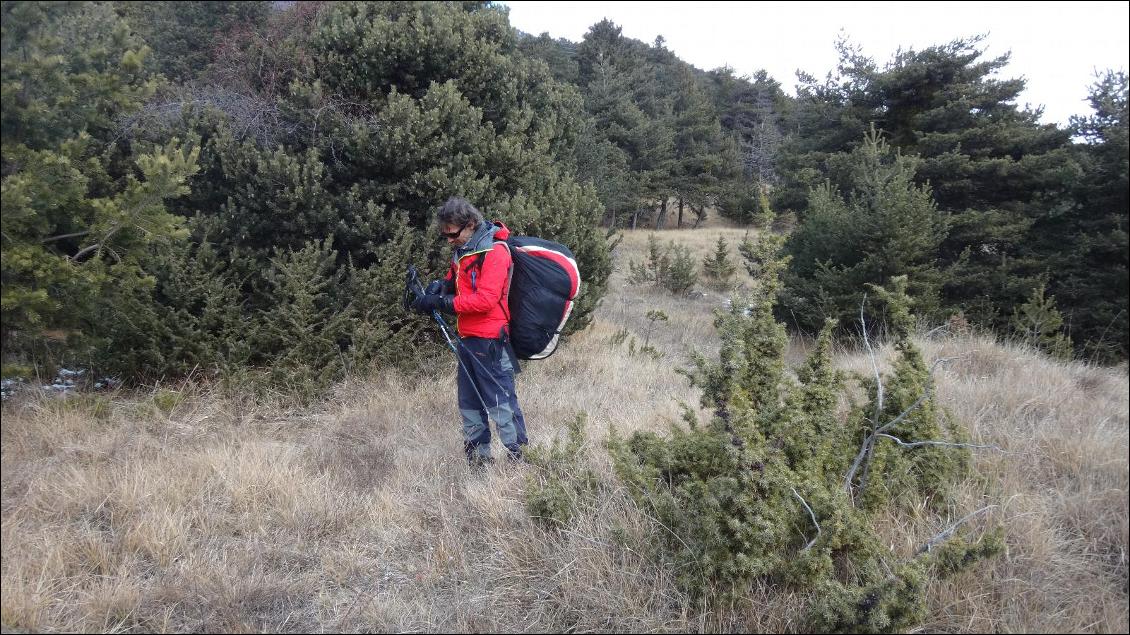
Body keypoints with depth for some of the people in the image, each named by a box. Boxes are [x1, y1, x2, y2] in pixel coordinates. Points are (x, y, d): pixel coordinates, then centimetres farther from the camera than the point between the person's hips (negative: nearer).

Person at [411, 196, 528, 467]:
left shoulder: (494, 251, -15)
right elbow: (452, 281, 20)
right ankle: (478, 458, 27)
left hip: (489, 341, -9)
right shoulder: (462, 250, 12)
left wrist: (441, 302, -21)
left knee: (500, 402, -5)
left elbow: (486, 300, -23)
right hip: (467, 338, 9)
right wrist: (437, 288, -4)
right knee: (469, 404, 16)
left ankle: (518, 456, 3)